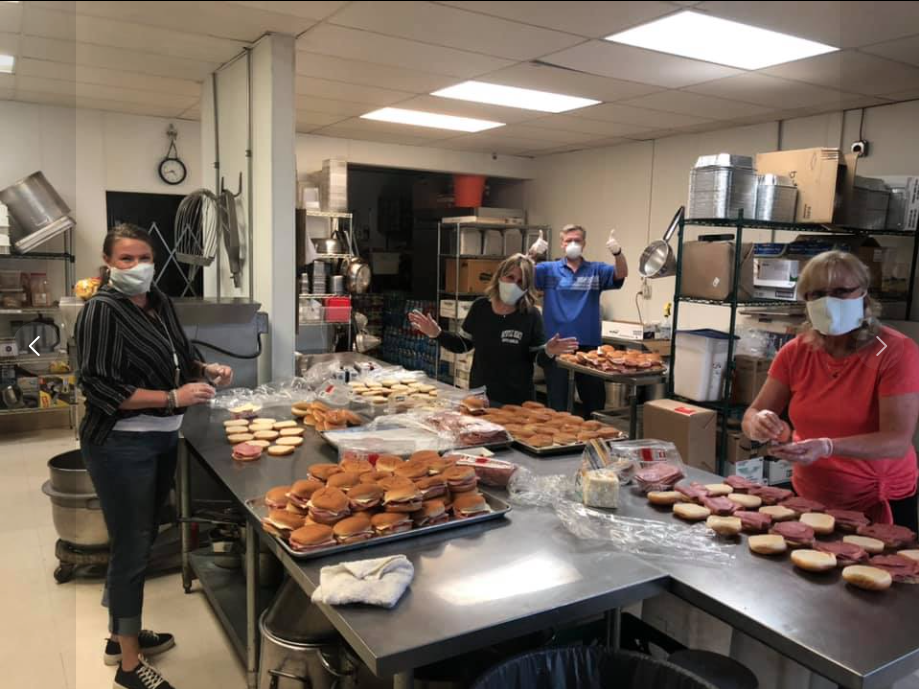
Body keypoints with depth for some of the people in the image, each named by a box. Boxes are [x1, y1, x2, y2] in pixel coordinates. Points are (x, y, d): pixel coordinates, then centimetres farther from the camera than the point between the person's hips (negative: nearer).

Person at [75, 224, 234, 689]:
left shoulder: (159, 303, 6)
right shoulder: (102, 309, -14)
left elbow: (176, 359, 20)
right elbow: (99, 386, -19)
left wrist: (207, 370, 0)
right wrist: (173, 398, -23)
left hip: (161, 440, 8)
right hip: (121, 445, -7)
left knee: (142, 541, 18)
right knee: (131, 547, 1)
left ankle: (122, 634, 37)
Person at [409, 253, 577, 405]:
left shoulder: (531, 315, -11)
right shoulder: (480, 307, -3)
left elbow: (537, 358, -6)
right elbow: (465, 344, 8)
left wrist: (548, 352, -26)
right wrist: (437, 333, -2)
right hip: (479, 394, 3)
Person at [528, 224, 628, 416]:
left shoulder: (596, 270, 6)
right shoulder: (549, 269, 3)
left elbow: (621, 274, -9)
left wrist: (618, 252, -29)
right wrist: (533, 254, -31)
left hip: (588, 343, 2)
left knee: (595, 399, 12)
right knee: (557, 400, 8)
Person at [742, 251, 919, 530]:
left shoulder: (896, 351, -17)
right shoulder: (795, 352, -6)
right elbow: (752, 415, -5)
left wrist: (827, 447, -40)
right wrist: (759, 423, -30)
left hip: (878, 506, -4)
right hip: (808, 499, 4)